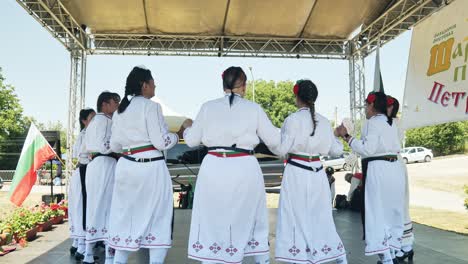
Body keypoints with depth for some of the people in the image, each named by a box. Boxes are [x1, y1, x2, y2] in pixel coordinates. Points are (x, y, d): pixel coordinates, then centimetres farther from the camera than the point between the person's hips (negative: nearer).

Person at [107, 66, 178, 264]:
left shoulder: (120, 111, 12)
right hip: (150, 167, -6)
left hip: (126, 167, 7)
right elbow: (161, 142, -13)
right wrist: (177, 136, 6)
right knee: (158, 218, 3)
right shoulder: (151, 106, -9)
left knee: (125, 218, 14)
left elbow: (114, 146, 14)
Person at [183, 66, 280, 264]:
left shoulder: (208, 107, 2)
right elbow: (274, 141, 5)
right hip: (244, 169, 0)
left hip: (214, 168, 0)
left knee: (212, 219, 12)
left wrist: (187, 127, 29)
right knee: (249, 218, 18)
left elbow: (192, 140, 8)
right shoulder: (254, 108, 0)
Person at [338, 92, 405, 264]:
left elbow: (367, 149, -16)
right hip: (394, 169, 9)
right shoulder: (391, 123, 16)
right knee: (391, 214, 14)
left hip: (378, 170, -9)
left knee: (378, 215, -3)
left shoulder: (373, 122, -9)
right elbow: (396, 147, 19)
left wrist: (346, 136, -10)